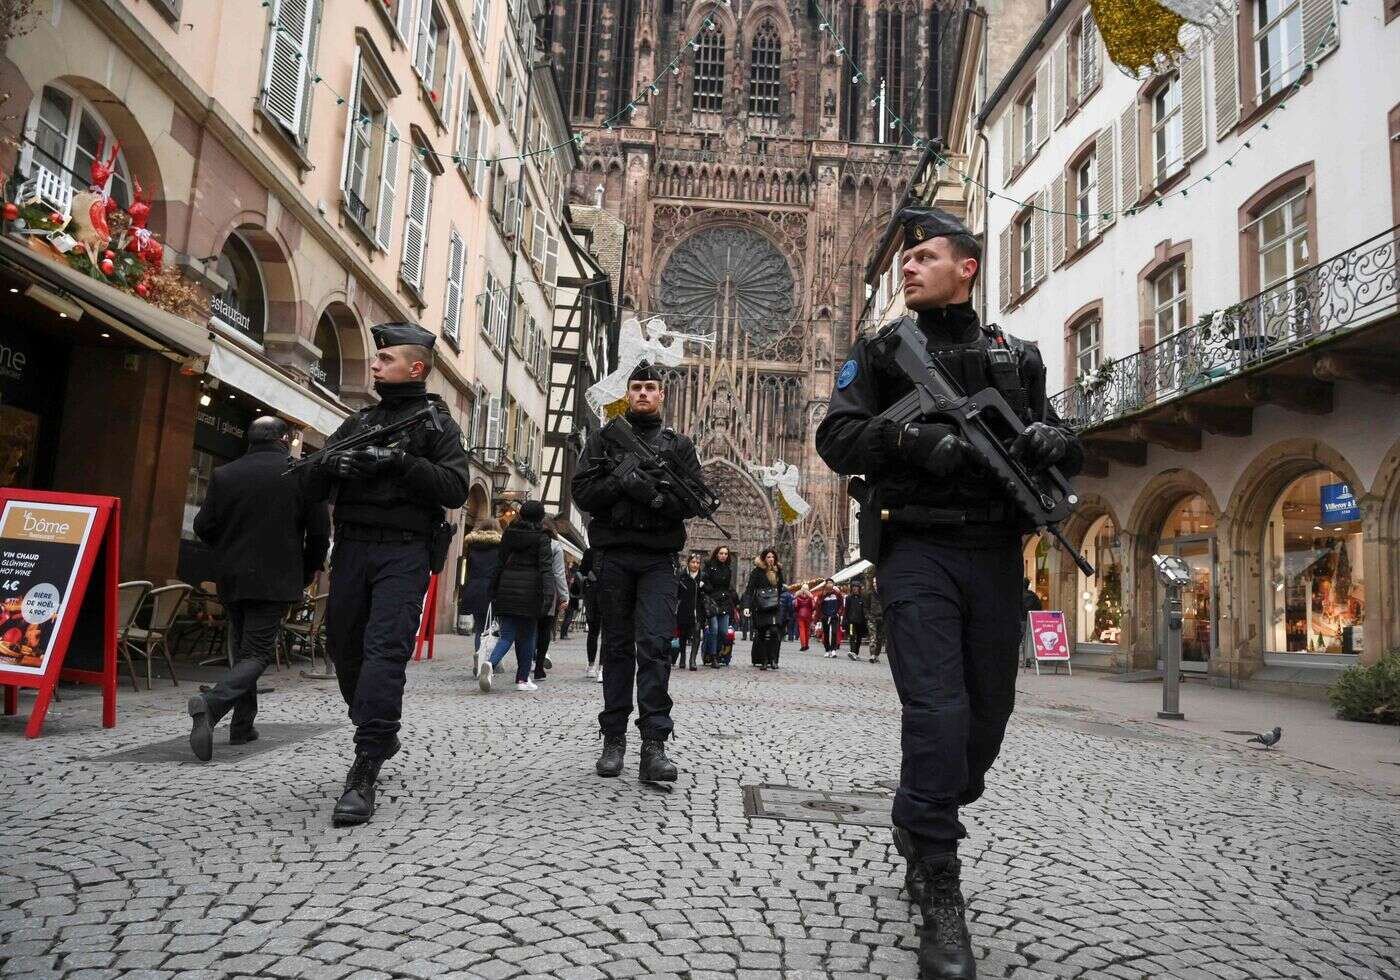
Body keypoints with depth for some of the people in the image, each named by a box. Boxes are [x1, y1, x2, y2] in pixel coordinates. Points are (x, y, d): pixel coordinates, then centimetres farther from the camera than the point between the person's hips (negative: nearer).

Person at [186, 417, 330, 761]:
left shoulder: (223, 474, 1)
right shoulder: (303, 474, -6)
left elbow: (203, 527, 2)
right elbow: (319, 532, -6)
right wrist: (306, 575, 9)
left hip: (231, 578, 4)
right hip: (276, 579, -4)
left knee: (243, 648, 18)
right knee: (257, 652, 0)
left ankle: (243, 725, 21)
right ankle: (211, 704, -24)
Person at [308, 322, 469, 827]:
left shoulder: (437, 424, 5)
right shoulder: (358, 422, 20)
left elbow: (455, 489, -8)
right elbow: (314, 485, 15)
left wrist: (402, 463, -18)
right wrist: (329, 465, -8)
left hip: (404, 552, -6)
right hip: (352, 547, 6)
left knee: (385, 651, -15)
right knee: (345, 648, 9)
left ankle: (363, 775, -16)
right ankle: (379, 735, 31)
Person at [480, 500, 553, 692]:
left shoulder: (508, 534, 11)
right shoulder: (541, 537, -3)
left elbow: (500, 562, 14)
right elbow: (546, 567, -12)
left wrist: (494, 592, 19)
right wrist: (548, 593, -18)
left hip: (506, 588, 4)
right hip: (529, 591, -4)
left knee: (507, 635, 5)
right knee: (527, 636, 8)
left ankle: (490, 663, -23)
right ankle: (523, 679, 12)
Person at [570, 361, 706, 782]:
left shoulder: (679, 445, 13)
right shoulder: (605, 438, 13)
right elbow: (582, 491, 2)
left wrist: (657, 497, -15)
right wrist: (620, 481, -15)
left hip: (658, 558, -1)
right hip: (614, 554, 1)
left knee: (655, 645, -13)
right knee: (617, 646, 7)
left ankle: (654, 745, -14)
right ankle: (614, 738, 14)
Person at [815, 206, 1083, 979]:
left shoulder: (1015, 358, 15)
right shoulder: (880, 351, 8)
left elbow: (1068, 453, 15)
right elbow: (837, 439, -3)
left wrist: (1056, 442, -10)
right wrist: (912, 436, -20)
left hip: (997, 557, 4)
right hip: (917, 552, -3)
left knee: (987, 718, 11)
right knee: (937, 715, -14)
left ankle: (919, 827, 38)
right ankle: (940, 902, -3)